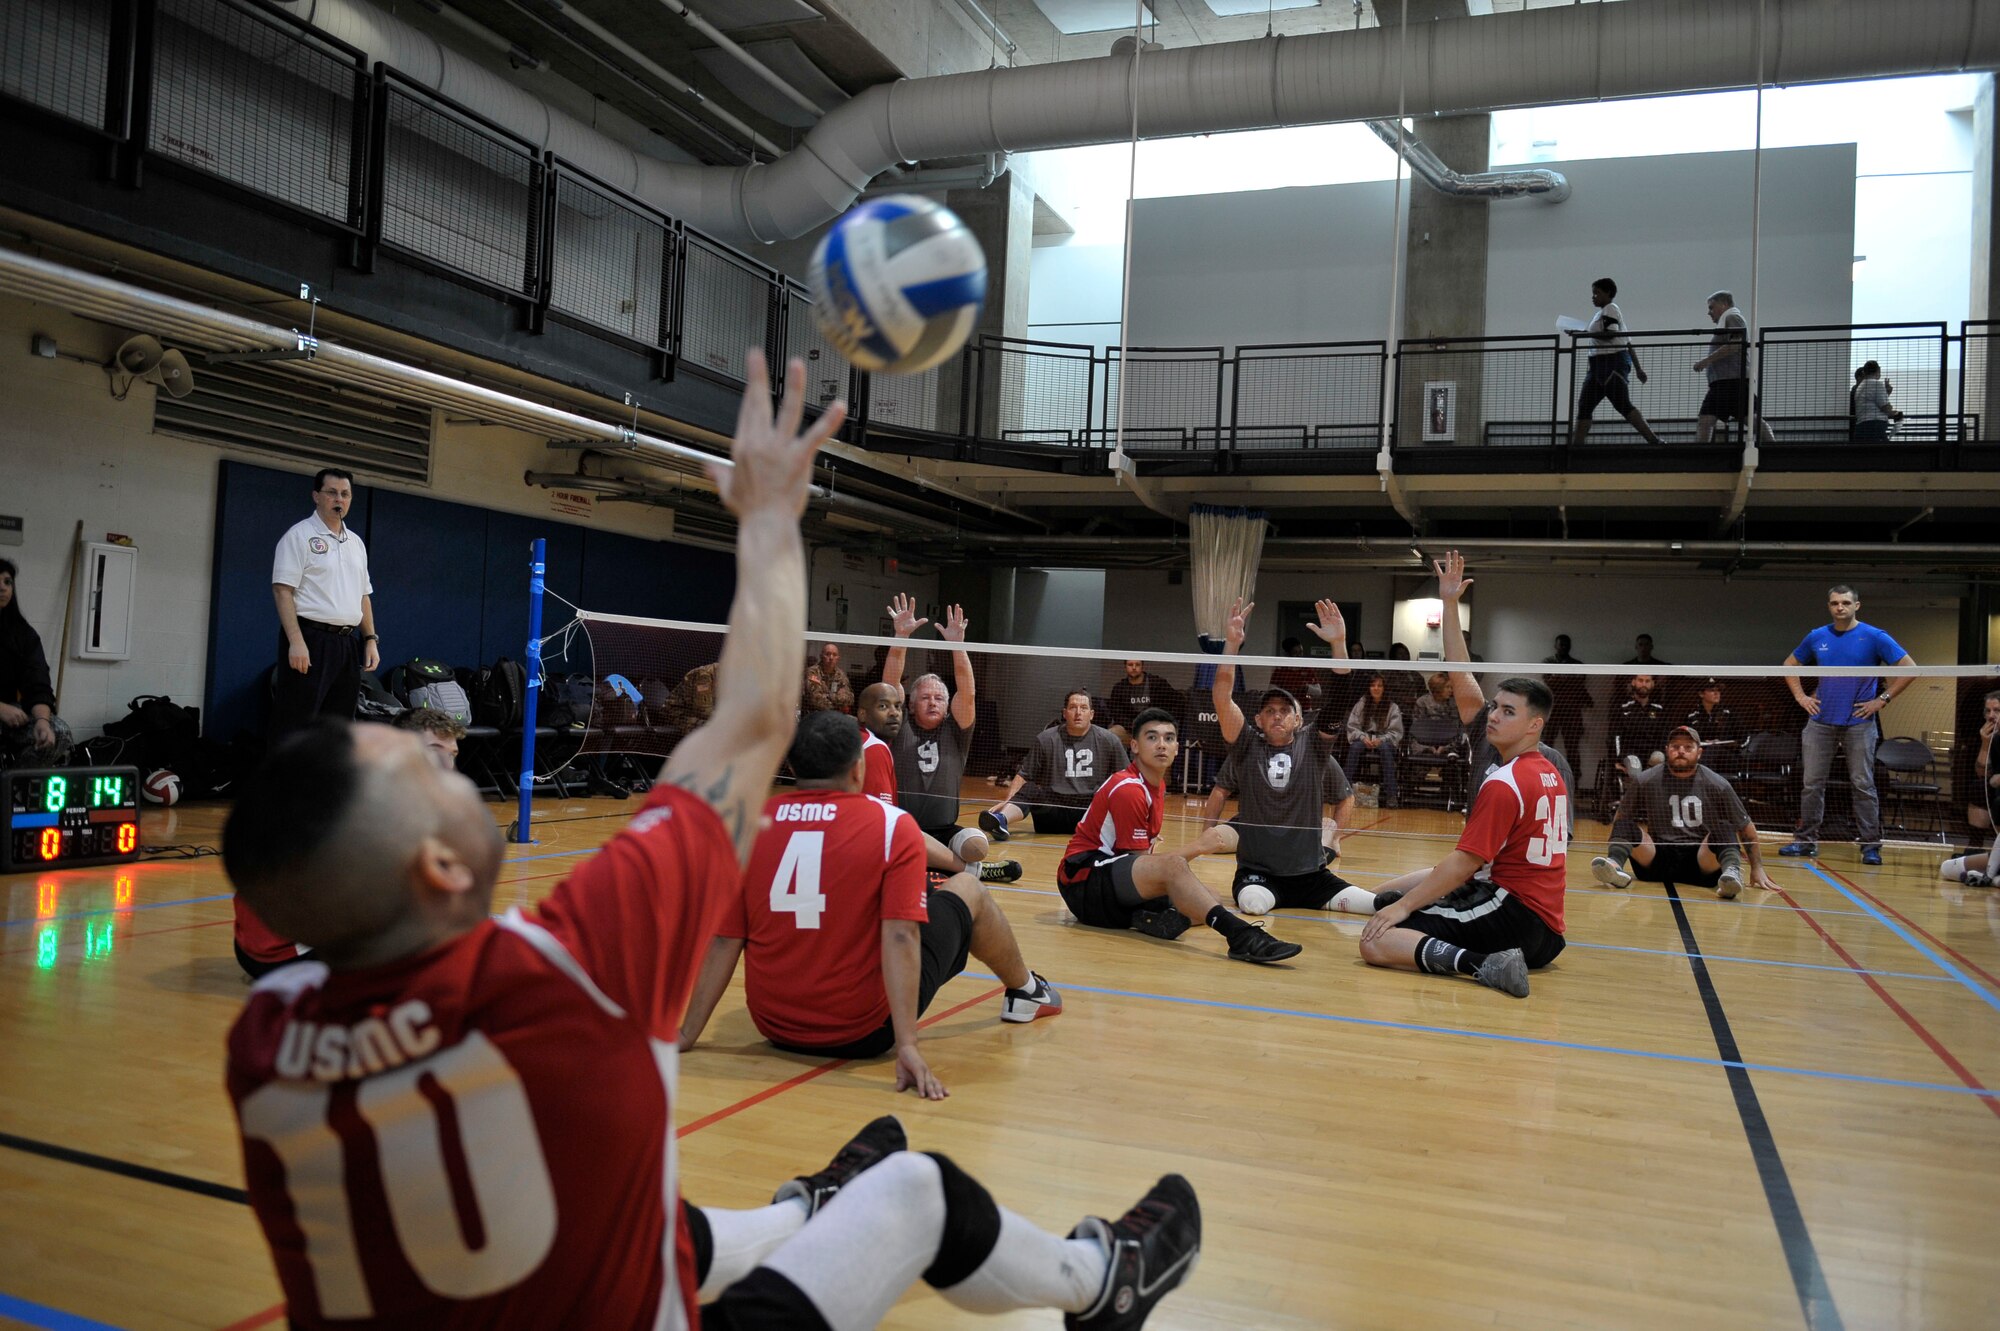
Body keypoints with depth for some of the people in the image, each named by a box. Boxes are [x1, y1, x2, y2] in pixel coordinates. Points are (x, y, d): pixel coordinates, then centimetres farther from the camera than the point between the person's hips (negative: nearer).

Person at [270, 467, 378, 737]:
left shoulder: (356, 542, 18)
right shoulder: (299, 535, -4)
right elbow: (282, 590, -11)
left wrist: (370, 640, 12)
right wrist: (296, 642, -20)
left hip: (346, 644, 7)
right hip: (310, 640, -7)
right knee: (295, 726, -8)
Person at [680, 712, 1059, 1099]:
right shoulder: (893, 826, -13)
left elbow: (724, 939, -6)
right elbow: (901, 936, -21)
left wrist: (687, 1034, 0)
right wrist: (907, 1046, -23)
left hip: (776, 1029, 4)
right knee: (968, 889, 16)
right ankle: (1025, 991, 42)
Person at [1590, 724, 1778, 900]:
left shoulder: (1717, 785, 1)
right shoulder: (1645, 781, 3)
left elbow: (1746, 827, 8)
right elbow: (1620, 819, 11)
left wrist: (1757, 868, 3)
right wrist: (1612, 856, 2)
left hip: (1703, 862, -1)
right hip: (1657, 861, 1)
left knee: (1723, 830, -28)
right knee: (1625, 826, -22)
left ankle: (1732, 871, -55)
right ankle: (1614, 866, -51)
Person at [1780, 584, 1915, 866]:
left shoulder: (1874, 637, -4)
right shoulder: (1817, 637, 7)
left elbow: (1909, 669, -5)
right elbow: (1790, 665, 21)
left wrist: (1882, 699, -8)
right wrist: (1800, 696, 9)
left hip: (1859, 723, -3)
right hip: (1820, 722, 3)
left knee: (1863, 785, -1)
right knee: (1812, 783, 4)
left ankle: (1871, 845, 6)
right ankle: (1806, 840, 12)